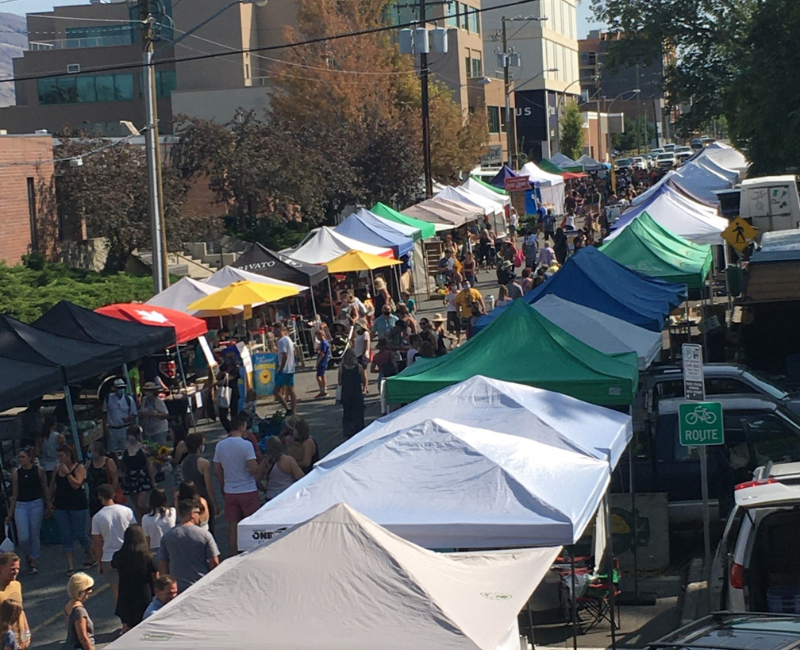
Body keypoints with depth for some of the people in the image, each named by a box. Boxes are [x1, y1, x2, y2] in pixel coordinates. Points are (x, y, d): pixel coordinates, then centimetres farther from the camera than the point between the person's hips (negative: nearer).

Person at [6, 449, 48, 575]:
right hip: (21, 506, 1)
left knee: (35, 535, 3)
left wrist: (48, 507, 5)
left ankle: (33, 563, 16)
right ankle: (28, 555, 24)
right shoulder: (16, 473, 1)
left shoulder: (38, 470, -2)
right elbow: (14, 494, 6)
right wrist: (10, 514, 7)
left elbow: (45, 490, 6)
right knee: (23, 538, -7)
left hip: (36, 504, -1)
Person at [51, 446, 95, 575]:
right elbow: (52, 486, 15)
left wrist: (67, 472, -19)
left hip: (78, 505, -4)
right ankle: (69, 566, 3)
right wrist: (50, 501, 14)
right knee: (65, 535, 1)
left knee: (80, 533, 2)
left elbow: (76, 484, -20)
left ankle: (91, 557, 27)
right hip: (61, 505, 4)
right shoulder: (57, 468, 6)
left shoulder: (79, 468, -8)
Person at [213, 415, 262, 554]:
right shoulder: (246, 445, -14)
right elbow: (253, 468, -20)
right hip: (248, 490, -4)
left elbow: (217, 470, 7)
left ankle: (234, 557, 13)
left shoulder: (220, 445, 1)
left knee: (233, 527, 9)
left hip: (230, 492, 4)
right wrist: (258, 475, 1)